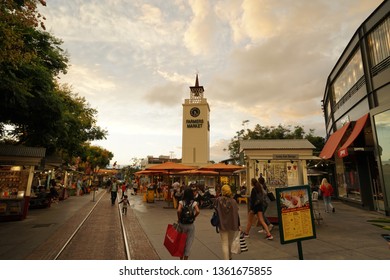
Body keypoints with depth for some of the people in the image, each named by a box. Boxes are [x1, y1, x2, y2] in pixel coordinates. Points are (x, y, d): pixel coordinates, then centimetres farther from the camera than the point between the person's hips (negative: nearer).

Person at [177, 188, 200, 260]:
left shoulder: (181, 202, -7)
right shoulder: (194, 203, -6)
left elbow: (178, 210, -23)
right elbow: (198, 211, -22)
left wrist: (179, 218, -7)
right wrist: (194, 217, -5)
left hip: (182, 224, 1)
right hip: (191, 225, -1)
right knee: (189, 243, 13)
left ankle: (181, 258, 31)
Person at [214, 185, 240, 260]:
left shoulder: (218, 200, -13)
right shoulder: (233, 201, -12)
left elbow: (216, 211, -2)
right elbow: (236, 214, -7)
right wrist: (238, 225, 0)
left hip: (222, 225, -2)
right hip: (233, 225, 2)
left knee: (224, 244, 5)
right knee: (230, 243, 23)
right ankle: (229, 257, 43)